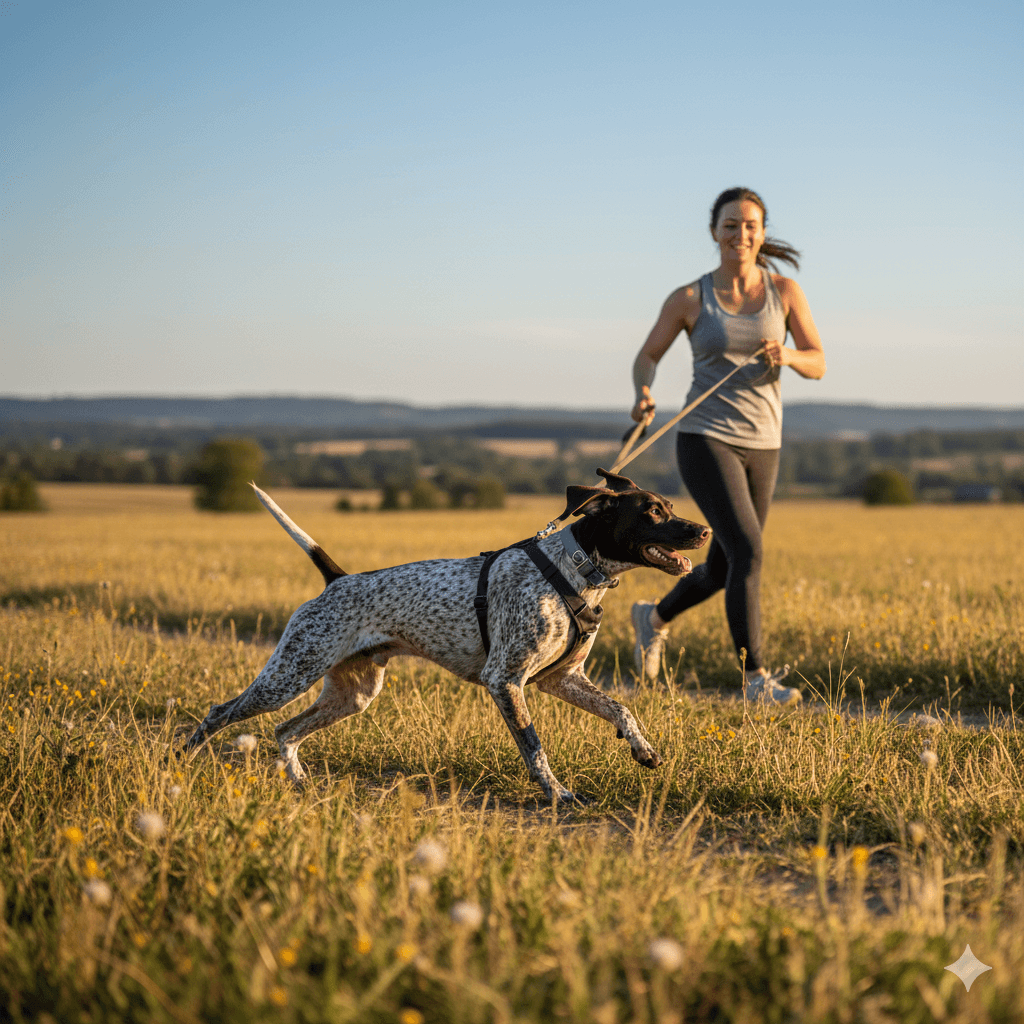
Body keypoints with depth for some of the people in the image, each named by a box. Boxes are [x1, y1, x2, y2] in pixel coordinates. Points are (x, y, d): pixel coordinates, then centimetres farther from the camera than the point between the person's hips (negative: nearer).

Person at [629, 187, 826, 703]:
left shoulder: (785, 290, 3)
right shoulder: (689, 298, -2)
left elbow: (817, 365, 2)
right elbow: (647, 357, 6)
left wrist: (787, 355, -21)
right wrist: (642, 395, -16)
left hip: (761, 448, 4)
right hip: (706, 441, -4)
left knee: (722, 571, 15)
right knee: (749, 552, -21)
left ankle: (653, 617, 44)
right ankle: (755, 679, -14)